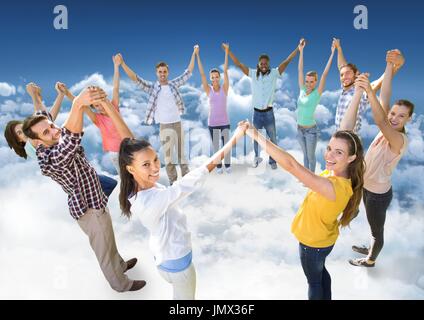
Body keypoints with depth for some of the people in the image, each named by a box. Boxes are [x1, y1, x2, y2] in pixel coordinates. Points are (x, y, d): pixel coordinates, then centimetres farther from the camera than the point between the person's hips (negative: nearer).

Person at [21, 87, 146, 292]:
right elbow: (70, 139, -54)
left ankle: (120, 265, 55)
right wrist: (78, 104, -70)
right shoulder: (50, 160, -34)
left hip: (95, 202, 9)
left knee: (109, 242, 30)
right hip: (90, 211, -9)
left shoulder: (56, 146, -4)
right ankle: (121, 284, 37)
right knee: (104, 249, 14)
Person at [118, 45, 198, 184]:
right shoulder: (152, 87, -2)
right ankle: (173, 182, 16)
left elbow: (188, 72, 10)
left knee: (182, 153, 15)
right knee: (168, 156, 5)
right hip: (165, 126, -2)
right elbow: (135, 78, -9)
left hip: (178, 124, 2)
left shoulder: (174, 84, 4)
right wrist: (122, 63, -20)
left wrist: (194, 54, 11)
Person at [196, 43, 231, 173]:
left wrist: (226, 52, -15)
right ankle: (219, 166, 26)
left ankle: (228, 165, 26)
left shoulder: (224, 88, -5)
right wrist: (197, 55, -13)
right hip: (212, 122, 0)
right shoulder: (208, 90, -4)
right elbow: (202, 74, -9)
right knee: (215, 146, 10)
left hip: (225, 121, 0)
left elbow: (226, 71, -10)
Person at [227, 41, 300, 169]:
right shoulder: (253, 74, -3)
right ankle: (256, 158, 37)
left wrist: (298, 48, -14)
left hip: (269, 113, -1)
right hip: (257, 113, 1)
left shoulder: (274, 73, -5)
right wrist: (228, 51, -6)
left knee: (273, 139, 9)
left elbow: (286, 61, -9)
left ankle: (272, 160, 26)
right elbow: (239, 64, -3)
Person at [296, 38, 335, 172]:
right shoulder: (302, 90, -2)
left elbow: (325, 74, -19)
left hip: (311, 130, -4)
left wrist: (332, 53, -22)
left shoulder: (317, 93, -12)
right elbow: (300, 70, -1)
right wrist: (301, 51, -1)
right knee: (305, 154, 19)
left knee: (311, 156, 10)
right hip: (300, 129, 4)